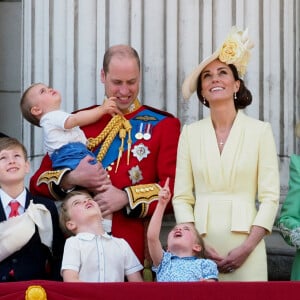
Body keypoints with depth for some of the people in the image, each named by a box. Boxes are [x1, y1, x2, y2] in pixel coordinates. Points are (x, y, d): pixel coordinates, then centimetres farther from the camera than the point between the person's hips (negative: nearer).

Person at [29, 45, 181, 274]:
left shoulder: (164, 124, 6)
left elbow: (175, 188, -4)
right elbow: (38, 181, 9)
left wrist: (126, 197, -16)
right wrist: (72, 179, -10)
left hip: (134, 247, -1)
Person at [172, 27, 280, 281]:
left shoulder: (260, 131, 2)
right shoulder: (190, 133, 7)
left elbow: (270, 197, -2)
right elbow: (182, 197, 4)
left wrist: (247, 248, -11)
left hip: (244, 245, -1)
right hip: (200, 245, 1)